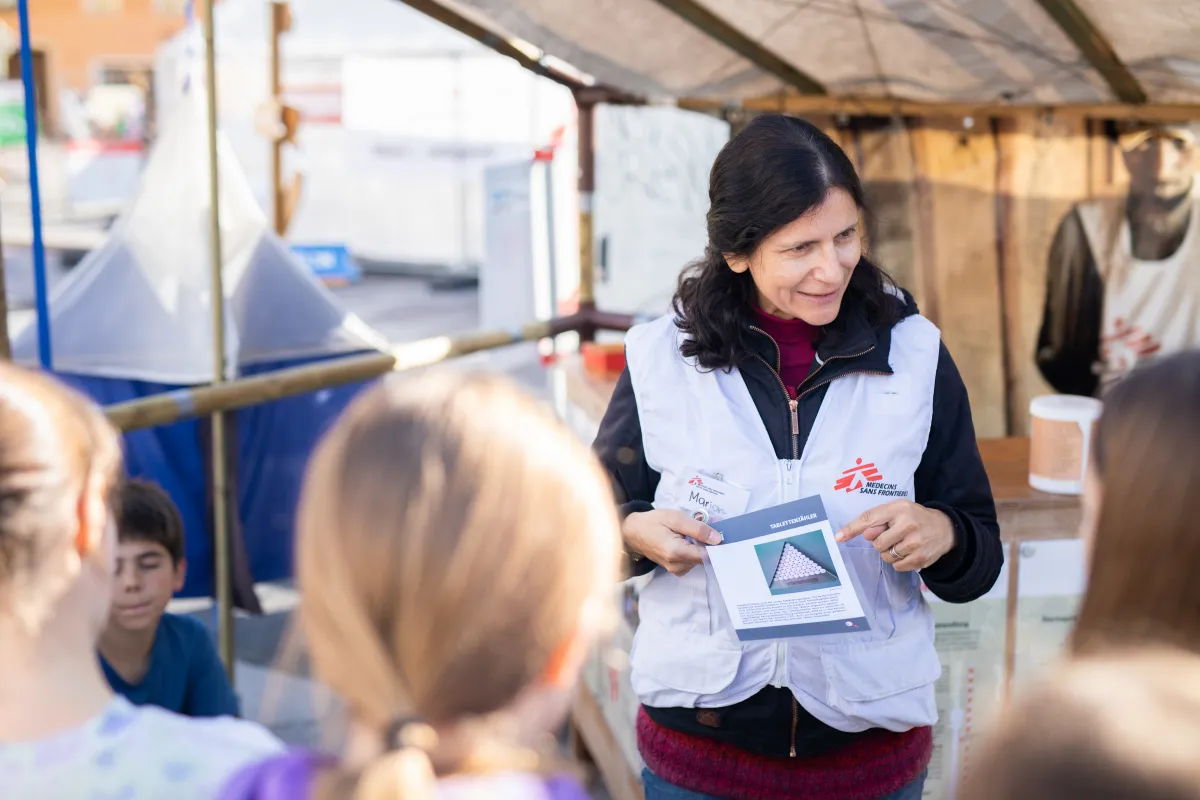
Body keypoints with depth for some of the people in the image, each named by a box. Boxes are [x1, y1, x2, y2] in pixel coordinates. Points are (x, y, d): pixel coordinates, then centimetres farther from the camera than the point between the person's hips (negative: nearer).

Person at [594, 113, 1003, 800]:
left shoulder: (915, 355, -5)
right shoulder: (661, 359, -6)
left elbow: (981, 564, 0)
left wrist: (942, 536, -22)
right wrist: (636, 533, -18)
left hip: (873, 745, 0)